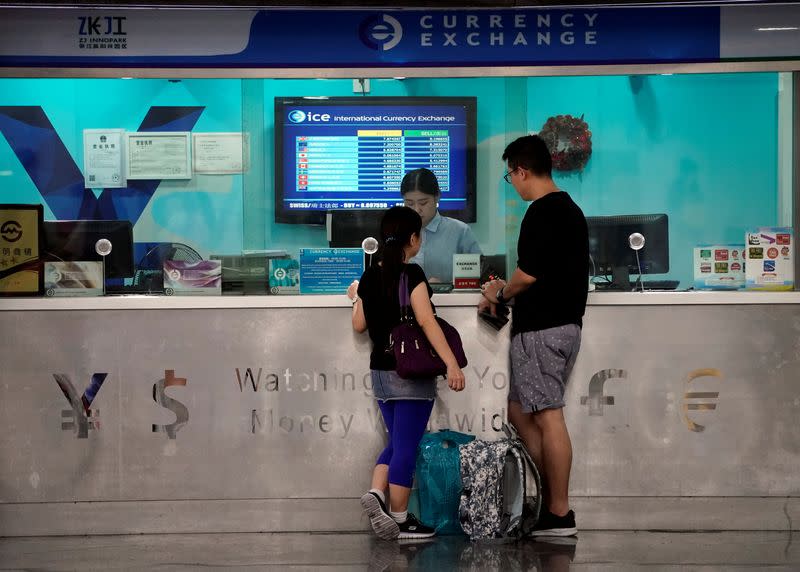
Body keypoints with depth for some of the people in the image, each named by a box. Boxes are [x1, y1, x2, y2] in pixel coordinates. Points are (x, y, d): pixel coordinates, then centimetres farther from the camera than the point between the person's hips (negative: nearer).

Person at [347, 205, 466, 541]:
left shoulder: (369, 278, 6)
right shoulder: (411, 274, -13)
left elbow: (359, 325, 14)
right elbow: (426, 321, -21)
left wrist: (356, 298, 34)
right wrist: (451, 363, -23)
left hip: (380, 371, 7)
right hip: (411, 373, -7)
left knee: (397, 442, 17)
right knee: (406, 446, 0)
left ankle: (376, 492, -2)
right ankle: (399, 519, 4)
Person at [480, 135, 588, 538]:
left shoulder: (541, 213, -15)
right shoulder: (570, 209, 16)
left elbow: (529, 274, -19)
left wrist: (500, 294, 0)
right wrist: (508, 291, 21)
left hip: (541, 329, -10)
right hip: (564, 321, 10)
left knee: (547, 417, -7)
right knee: (520, 411, 16)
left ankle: (560, 515, -3)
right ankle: (551, 497, 16)